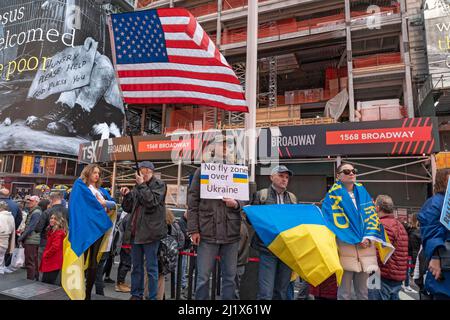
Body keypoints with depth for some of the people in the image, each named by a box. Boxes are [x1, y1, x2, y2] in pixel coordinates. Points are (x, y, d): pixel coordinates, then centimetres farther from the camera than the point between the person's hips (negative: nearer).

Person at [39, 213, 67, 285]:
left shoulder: (59, 232, -16)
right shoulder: (52, 230, 16)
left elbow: (55, 246, -24)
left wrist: (46, 254, -10)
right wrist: (45, 254, 13)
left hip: (53, 263, -10)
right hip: (49, 262, 10)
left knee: (49, 284, -6)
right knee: (44, 282, 15)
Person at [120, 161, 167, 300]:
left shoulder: (159, 185, -3)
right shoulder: (138, 186, 15)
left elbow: (152, 201, -18)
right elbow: (128, 208, 17)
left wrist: (142, 185, -14)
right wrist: (126, 195, -1)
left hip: (150, 231, -6)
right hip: (135, 231, 6)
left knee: (151, 268, 2)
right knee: (136, 266, 16)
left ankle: (152, 297, 13)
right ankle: (136, 294, 28)